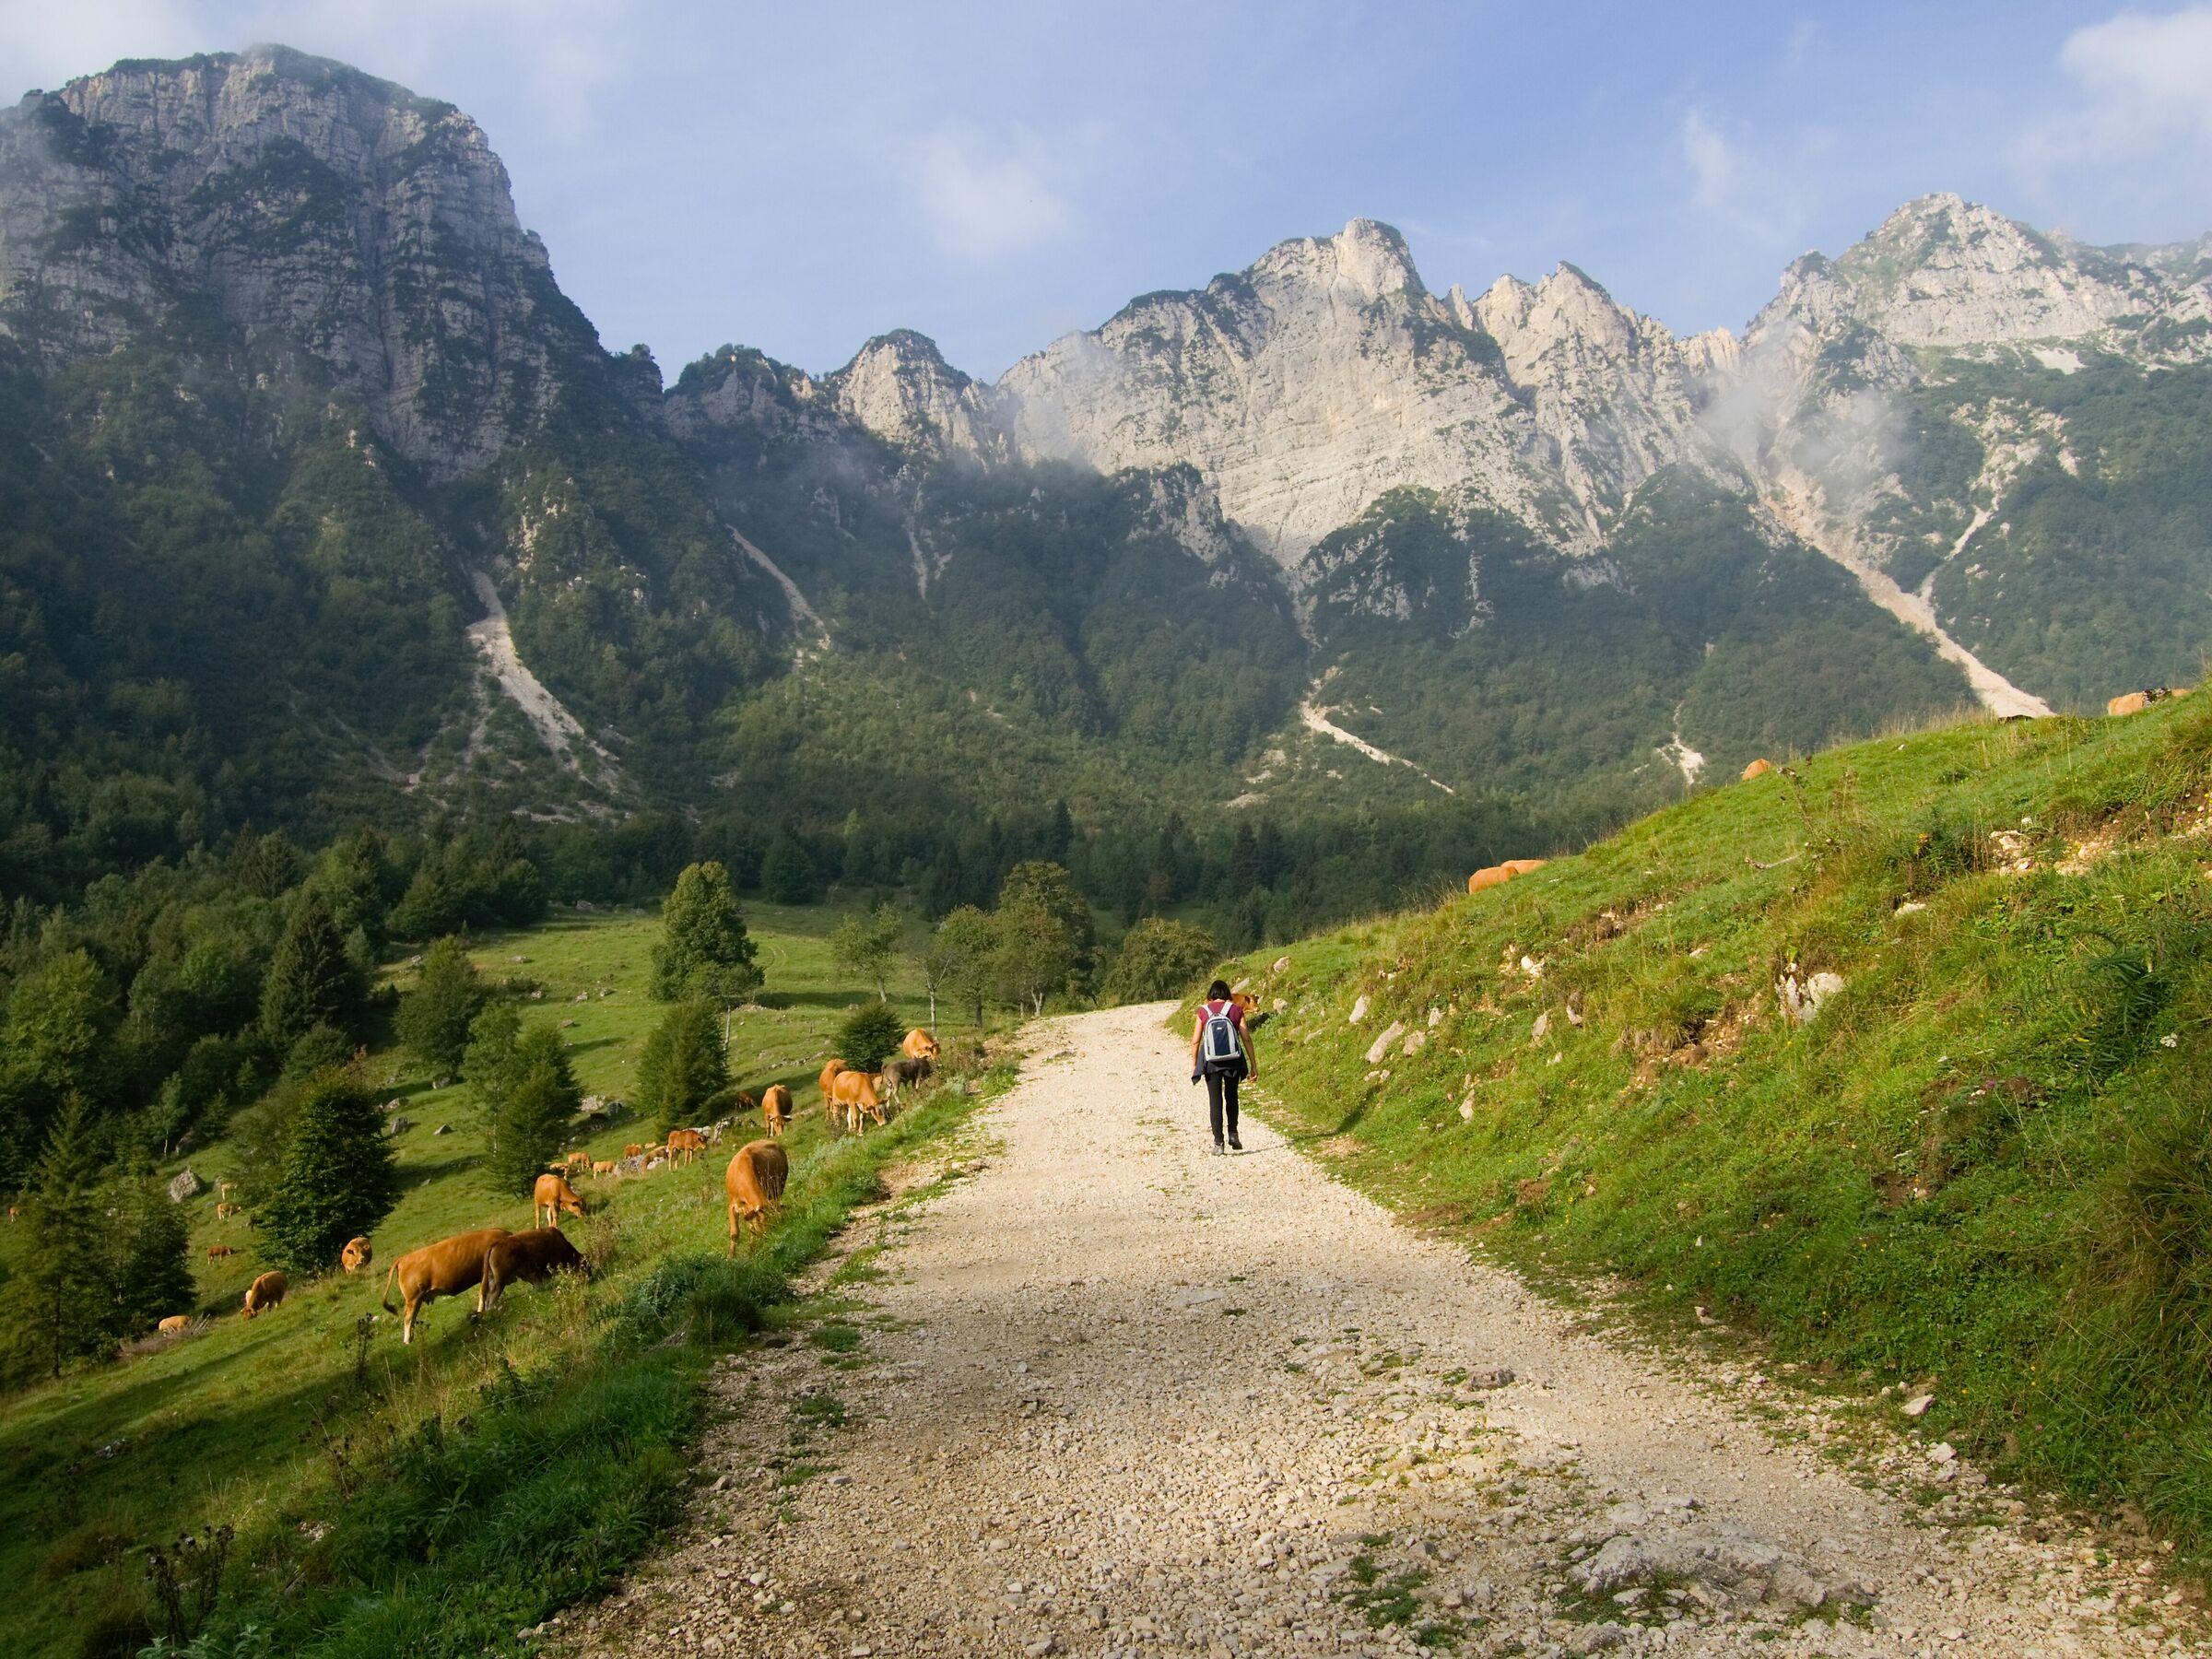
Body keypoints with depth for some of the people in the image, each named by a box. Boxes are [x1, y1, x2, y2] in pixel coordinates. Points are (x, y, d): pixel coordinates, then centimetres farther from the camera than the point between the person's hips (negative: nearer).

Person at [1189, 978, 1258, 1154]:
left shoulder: (1203, 1011, -1)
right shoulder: (1236, 1010, 0)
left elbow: (1195, 1041, -1)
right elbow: (1246, 1038, -2)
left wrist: (1193, 1065, 9)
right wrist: (1253, 1064, 3)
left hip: (1211, 1061, -1)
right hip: (1232, 1060, 1)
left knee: (1215, 1101, 6)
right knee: (1231, 1097, 22)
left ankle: (1218, 1142, 2)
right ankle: (1233, 1134, 14)